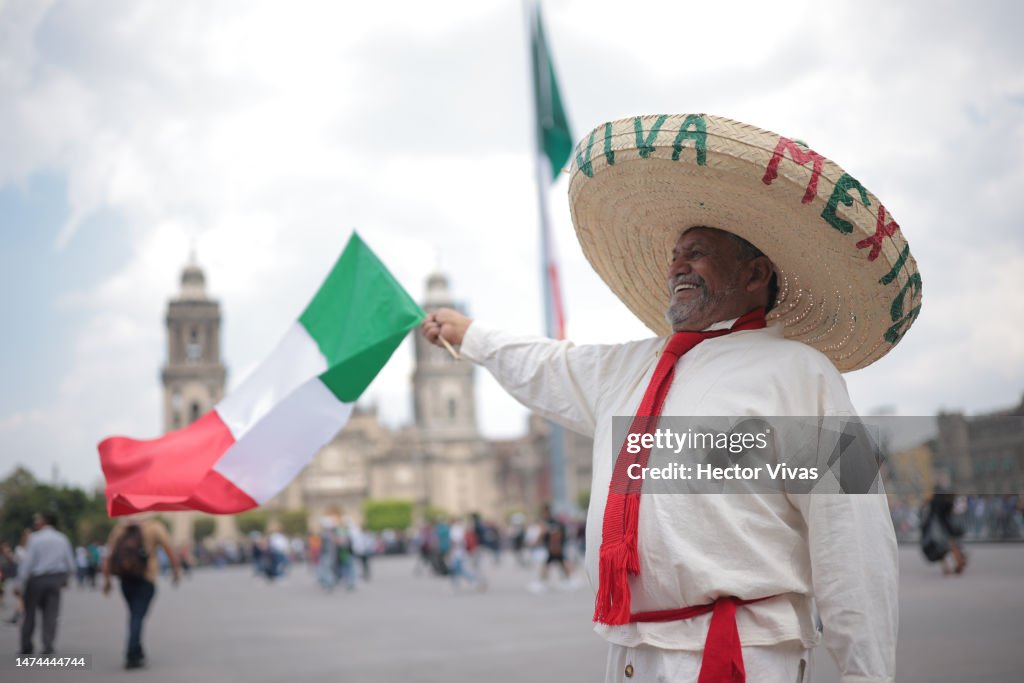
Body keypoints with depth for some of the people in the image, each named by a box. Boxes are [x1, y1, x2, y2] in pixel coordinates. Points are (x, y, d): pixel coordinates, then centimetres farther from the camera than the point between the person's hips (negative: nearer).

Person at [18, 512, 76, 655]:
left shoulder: (35, 538, -7)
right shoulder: (62, 539, 5)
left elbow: (28, 562, -11)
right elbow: (71, 564, 7)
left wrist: (22, 583, -6)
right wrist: (64, 578, 21)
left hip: (36, 579, -3)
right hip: (56, 579, 3)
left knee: (30, 613, 9)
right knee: (51, 614, 3)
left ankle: (26, 647, 14)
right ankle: (48, 646, -6)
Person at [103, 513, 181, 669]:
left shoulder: (120, 526, 11)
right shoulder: (154, 526, -1)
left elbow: (109, 554, 8)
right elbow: (169, 549, -8)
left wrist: (106, 579, 9)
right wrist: (176, 569, 4)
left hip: (125, 578, 4)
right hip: (146, 579, -4)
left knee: (134, 614, 18)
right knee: (138, 616, -5)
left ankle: (137, 652, 24)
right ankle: (132, 656, -13)